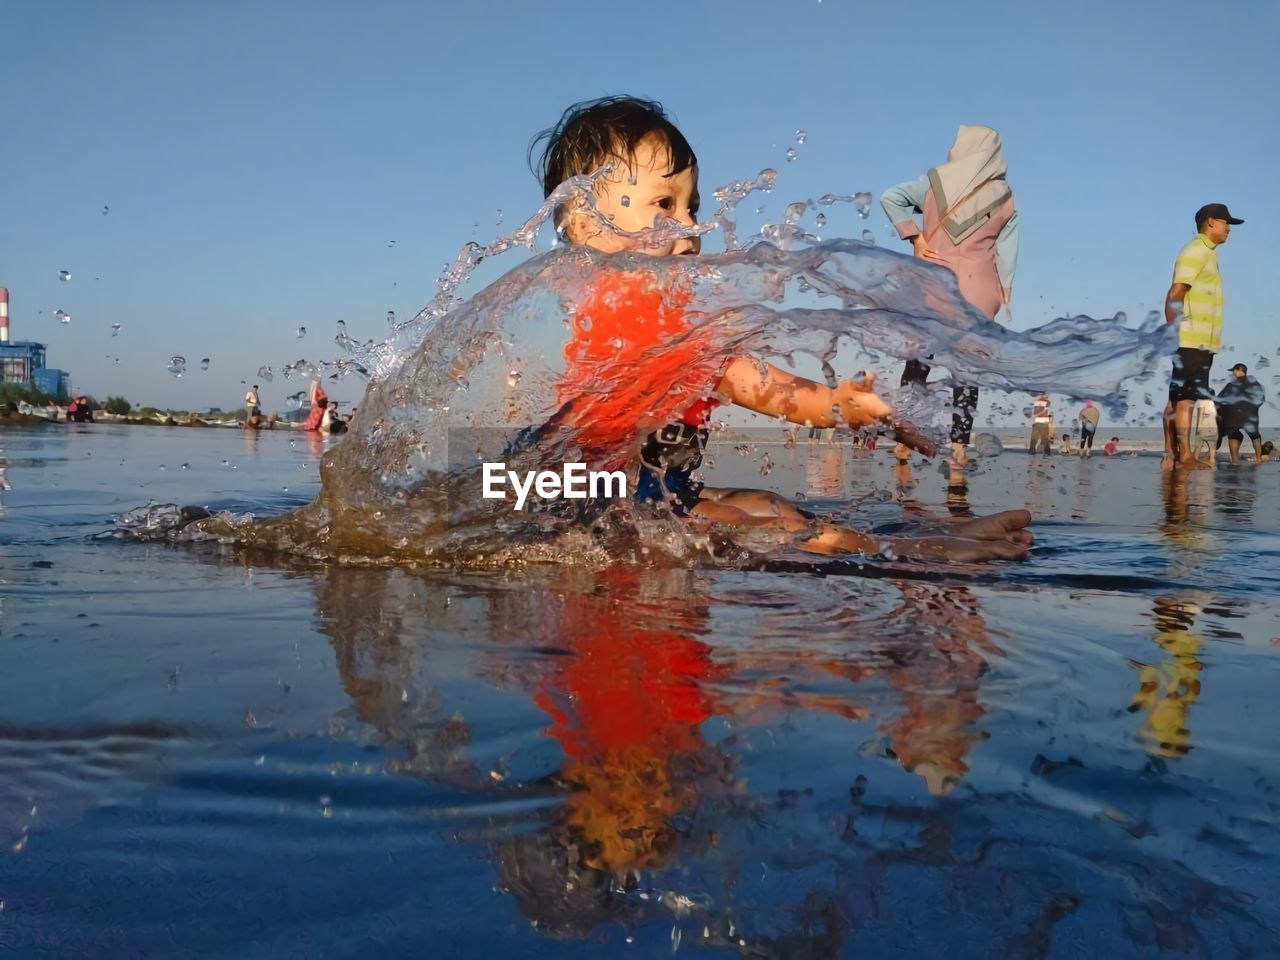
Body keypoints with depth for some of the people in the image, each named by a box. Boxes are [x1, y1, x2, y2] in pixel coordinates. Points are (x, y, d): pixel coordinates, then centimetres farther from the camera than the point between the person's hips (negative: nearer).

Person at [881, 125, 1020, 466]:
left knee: (918, 362, 8)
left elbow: (890, 197, -8)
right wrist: (1002, 300, 5)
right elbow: (1006, 255, 2)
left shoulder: (936, 181, -1)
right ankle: (959, 444, -1)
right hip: (978, 291, 1)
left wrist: (914, 236, -5)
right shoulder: (1006, 199, 4)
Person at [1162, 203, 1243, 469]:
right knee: (1186, 398, -9)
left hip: (1198, 342, 10)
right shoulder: (1196, 251, -9)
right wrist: (1173, 332, -18)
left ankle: (1171, 454, 9)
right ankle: (1185, 454, -8)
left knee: (1177, 398, 7)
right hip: (1192, 341, -10)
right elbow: (1174, 295, -18)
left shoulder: (1205, 253, 21)